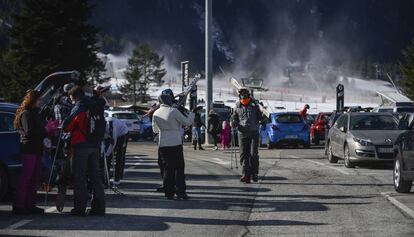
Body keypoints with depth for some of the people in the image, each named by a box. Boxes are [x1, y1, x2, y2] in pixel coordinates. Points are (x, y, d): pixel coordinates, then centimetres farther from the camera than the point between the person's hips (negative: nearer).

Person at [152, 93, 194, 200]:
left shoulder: (156, 113, 5)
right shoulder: (174, 111, -11)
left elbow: (155, 130, 18)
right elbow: (187, 122, -4)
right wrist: (190, 114, 15)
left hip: (163, 144, 4)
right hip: (176, 144, -4)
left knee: (167, 169, 10)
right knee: (179, 168, 3)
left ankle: (169, 193, 8)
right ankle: (180, 192, -2)